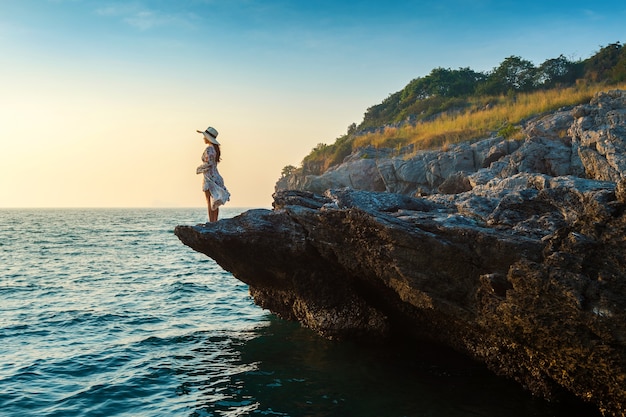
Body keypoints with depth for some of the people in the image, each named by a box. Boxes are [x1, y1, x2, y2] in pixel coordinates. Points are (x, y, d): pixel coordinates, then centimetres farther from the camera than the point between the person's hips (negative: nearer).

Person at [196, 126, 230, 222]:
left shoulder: (209, 149, -16)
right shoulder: (215, 148, 11)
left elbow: (209, 163, -22)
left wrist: (198, 169, -11)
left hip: (209, 178, -9)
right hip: (216, 177, 9)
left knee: (210, 203, -9)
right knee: (215, 203, 10)